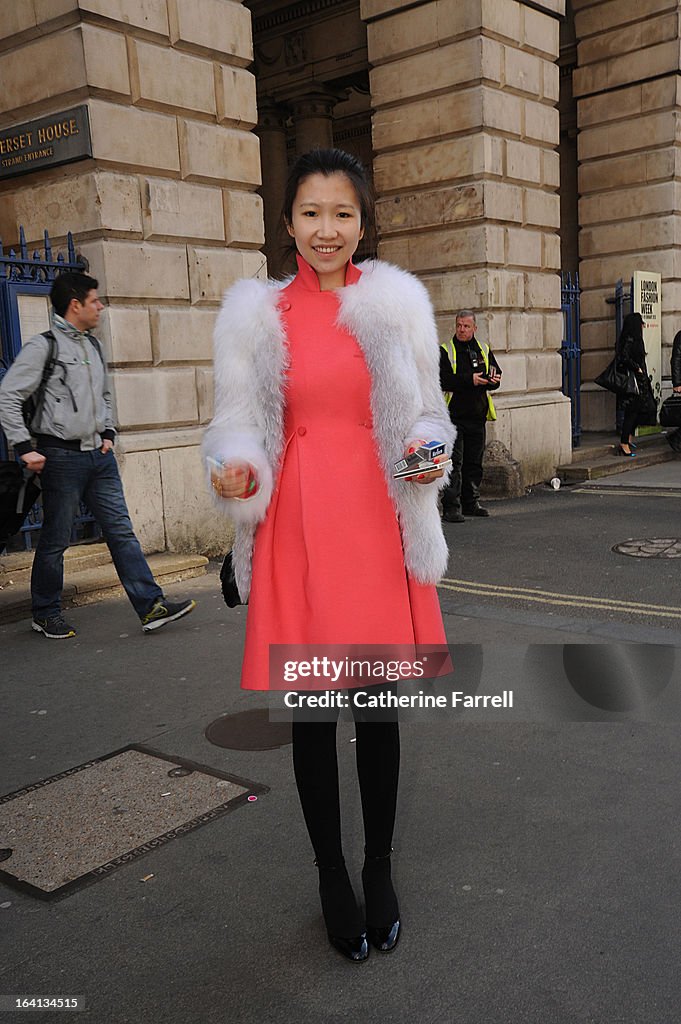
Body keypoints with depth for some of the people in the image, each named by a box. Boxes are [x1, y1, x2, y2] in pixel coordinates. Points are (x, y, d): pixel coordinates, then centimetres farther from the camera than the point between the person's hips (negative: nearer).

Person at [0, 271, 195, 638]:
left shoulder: (93, 346, 14)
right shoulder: (43, 346, -8)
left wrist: (108, 433, 15)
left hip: (99, 456, 7)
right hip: (61, 456, -6)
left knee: (121, 530, 2)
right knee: (56, 539, 4)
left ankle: (151, 606, 2)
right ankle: (45, 614, 20)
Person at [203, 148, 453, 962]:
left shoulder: (397, 302, 5)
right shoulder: (255, 314, 4)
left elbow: (425, 415, 11)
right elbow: (239, 427, 7)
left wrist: (424, 454, -10)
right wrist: (236, 472, -14)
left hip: (378, 523, 1)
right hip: (296, 527, 0)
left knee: (379, 705, 9)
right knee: (310, 708, 7)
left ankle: (379, 870, 30)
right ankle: (331, 873, 29)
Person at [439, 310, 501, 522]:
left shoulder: (484, 350, 13)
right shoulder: (445, 351, -2)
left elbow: (495, 376, 17)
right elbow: (442, 381, -14)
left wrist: (492, 380, -7)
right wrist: (469, 380, -20)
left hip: (477, 416, 5)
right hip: (454, 415, -5)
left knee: (474, 462, 12)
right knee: (454, 463, -8)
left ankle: (470, 503, 23)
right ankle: (451, 507, -7)